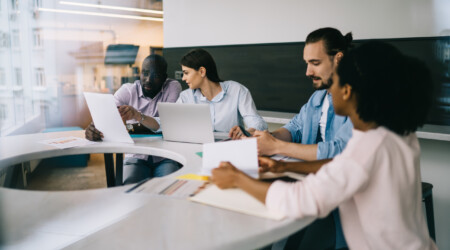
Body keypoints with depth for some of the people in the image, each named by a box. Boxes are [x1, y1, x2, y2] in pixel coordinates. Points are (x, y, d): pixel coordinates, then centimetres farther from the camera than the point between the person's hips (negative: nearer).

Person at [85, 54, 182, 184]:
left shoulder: (173, 87, -2)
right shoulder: (128, 90, 4)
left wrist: (137, 116, -28)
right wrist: (94, 128, -33)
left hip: (165, 157, -1)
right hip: (136, 157, 1)